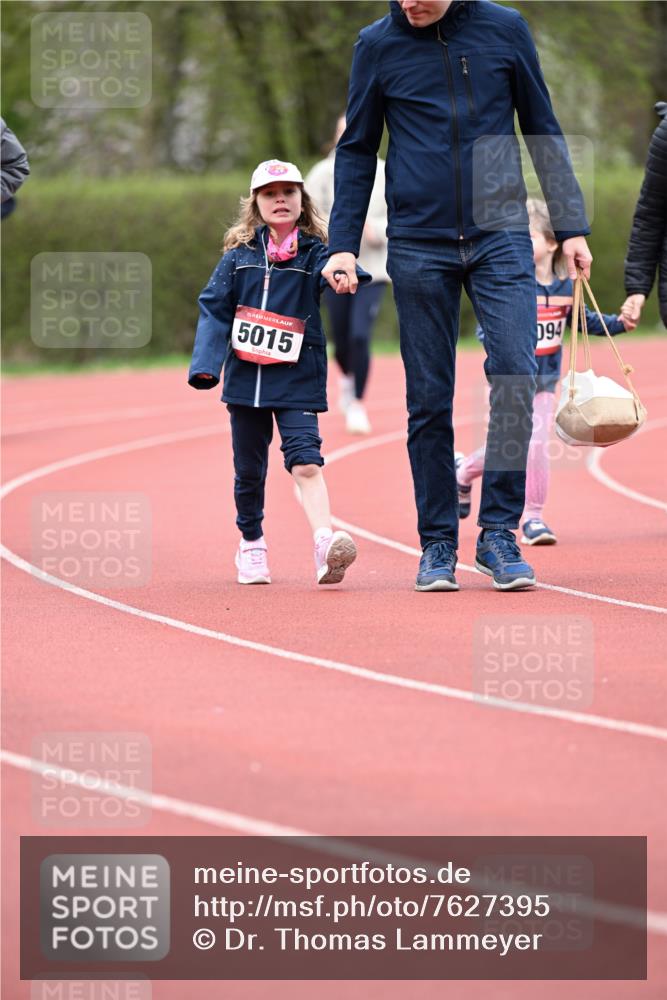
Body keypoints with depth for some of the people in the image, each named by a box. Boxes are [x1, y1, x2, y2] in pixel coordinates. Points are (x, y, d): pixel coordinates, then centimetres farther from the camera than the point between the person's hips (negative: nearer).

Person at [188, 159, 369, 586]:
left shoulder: (313, 252, 0)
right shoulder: (239, 256, 5)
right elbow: (215, 309, 4)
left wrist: (344, 273, -48)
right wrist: (206, 365, -7)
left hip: (297, 379, -3)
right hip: (246, 376, 3)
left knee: (305, 460, -18)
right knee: (249, 467, 12)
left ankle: (325, 543, -29)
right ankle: (252, 543, 30)